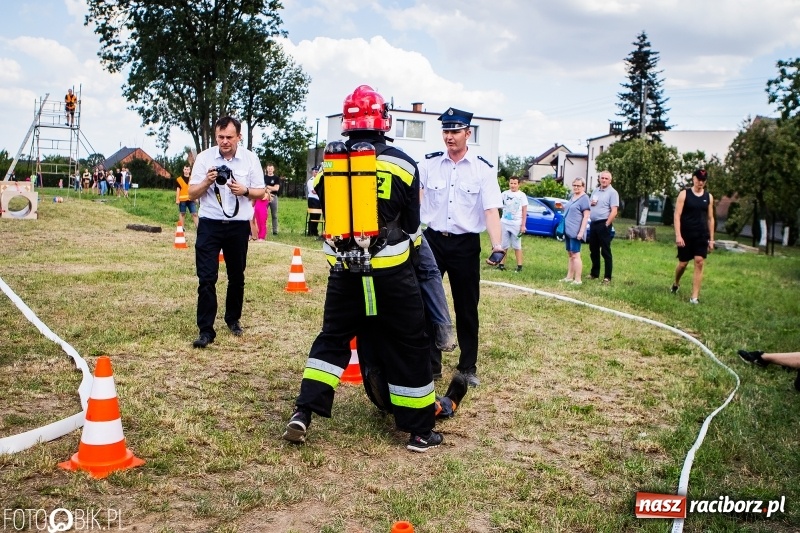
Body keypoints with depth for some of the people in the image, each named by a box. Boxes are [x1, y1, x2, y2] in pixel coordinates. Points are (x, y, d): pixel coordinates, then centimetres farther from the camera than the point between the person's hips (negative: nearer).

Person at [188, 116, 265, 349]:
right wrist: (206, 182, -20)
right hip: (210, 224, -1)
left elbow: (261, 192, 3)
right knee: (206, 277, -5)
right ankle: (206, 330, 0)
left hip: (238, 225, 1)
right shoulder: (204, 157, -3)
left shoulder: (250, 158, -2)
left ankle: (233, 319, 33)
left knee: (236, 276, 14)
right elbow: (191, 194, -1)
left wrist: (244, 191, -18)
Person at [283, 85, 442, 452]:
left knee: (332, 339, 18)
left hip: (343, 269, 3)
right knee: (407, 347, 6)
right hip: (390, 270, -3)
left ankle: (303, 412, 11)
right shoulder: (403, 164, -5)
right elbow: (411, 223, 3)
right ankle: (420, 431, 14)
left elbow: (327, 215, 12)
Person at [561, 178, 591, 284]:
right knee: (570, 255, 11)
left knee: (575, 255, -8)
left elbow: (586, 216, -13)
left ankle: (578, 280, -6)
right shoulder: (572, 197, 15)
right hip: (568, 230, 8)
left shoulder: (584, 198, -8)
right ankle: (569, 277, 17)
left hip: (576, 231, -8)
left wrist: (581, 232, -20)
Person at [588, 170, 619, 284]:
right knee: (593, 250, 14)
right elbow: (588, 206, 24)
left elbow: (614, 211, -14)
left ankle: (607, 277, -1)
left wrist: (607, 224, -18)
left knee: (605, 252, -4)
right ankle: (594, 273, 25)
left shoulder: (612, 192, -7)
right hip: (593, 223, 7)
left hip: (603, 224, -7)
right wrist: (591, 203, 1)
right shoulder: (595, 191, 15)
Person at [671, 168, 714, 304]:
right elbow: (677, 215, -8)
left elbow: (710, 218, 11)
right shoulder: (684, 194, -3)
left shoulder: (709, 197, 7)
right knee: (683, 263, 6)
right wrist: (678, 235, -17)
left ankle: (694, 297, -5)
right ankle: (676, 283, 38)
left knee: (699, 263, -7)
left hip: (702, 236, 2)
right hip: (686, 235, -2)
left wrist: (711, 239, 7)